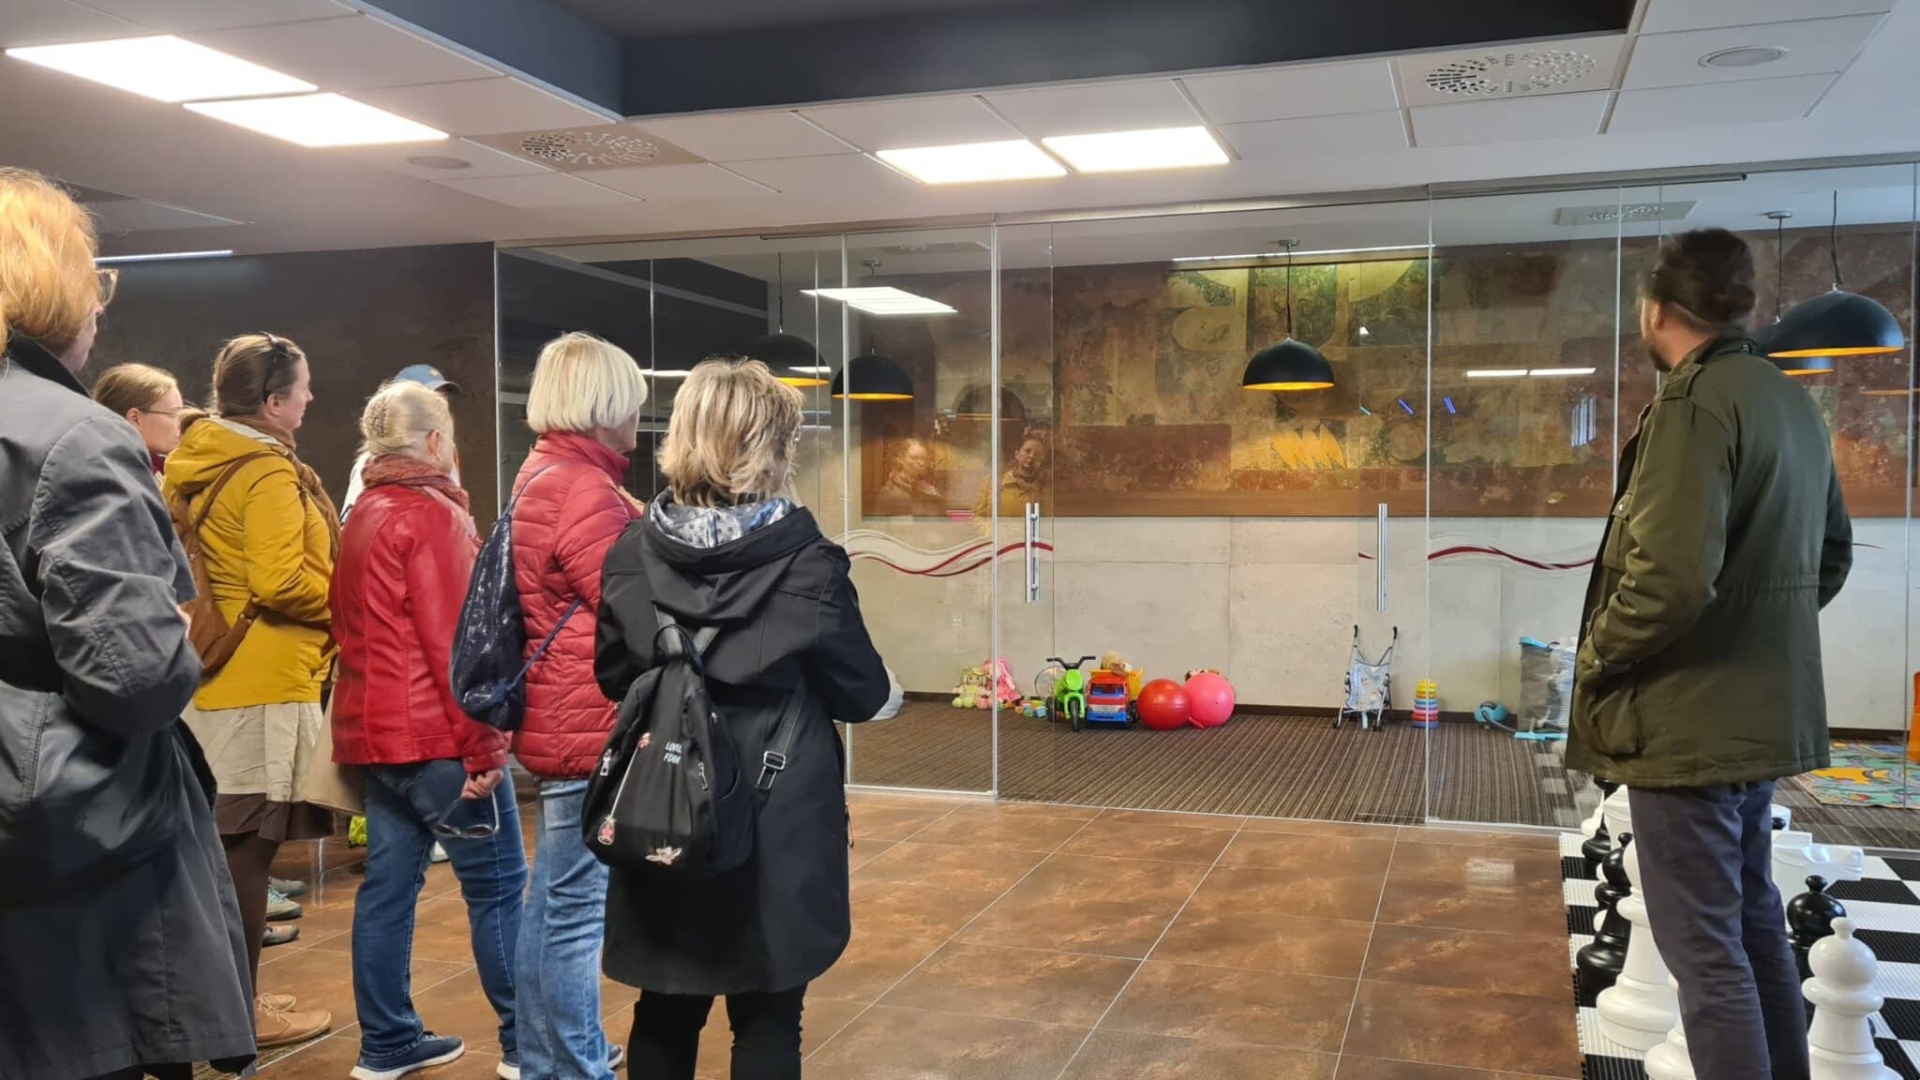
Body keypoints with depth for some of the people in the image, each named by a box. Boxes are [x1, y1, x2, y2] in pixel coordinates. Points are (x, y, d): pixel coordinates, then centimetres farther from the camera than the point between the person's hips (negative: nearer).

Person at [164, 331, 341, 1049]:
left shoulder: (195, 465, 13)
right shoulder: (269, 475, -15)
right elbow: (279, 582, -23)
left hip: (209, 673, 9)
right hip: (261, 679, -9)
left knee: (222, 841, 15)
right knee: (248, 844, -2)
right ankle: (241, 1008, 7)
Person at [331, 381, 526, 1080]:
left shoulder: (364, 518, 14)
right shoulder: (432, 516, -13)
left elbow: (356, 629, 17)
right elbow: (454, 642, -18)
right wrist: (482, 745, -15)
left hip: (376, 732, 9)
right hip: (436, 736, -9)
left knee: (389, 883, 11)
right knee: (499, 883, -1)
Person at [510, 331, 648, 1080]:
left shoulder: (544, 474, 14)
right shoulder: (584, 489, -18)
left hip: (563, 716, 11)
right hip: (593, 720, -11)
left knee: (554, 898, 18)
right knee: (576, 907, -3)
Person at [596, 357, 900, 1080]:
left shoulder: (631, 556, -4)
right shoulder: (806, 565, -15)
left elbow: (611, 677, 9)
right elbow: (864, 696, -4)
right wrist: (893, 695, 18)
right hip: (776, 827, -3)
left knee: (665, 1009, 17)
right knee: (766, 1018, 9)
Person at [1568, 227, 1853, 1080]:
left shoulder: (1695, 402, -18)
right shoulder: (1792, 401, 10)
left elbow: (1670, 579, -27)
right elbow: (1831, 551, 20)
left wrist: (1596, 656, -12)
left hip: (1688, 718, -9)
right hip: (1763, 711, 9)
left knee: (1705, 950, -1)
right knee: (1753, 923, 20)